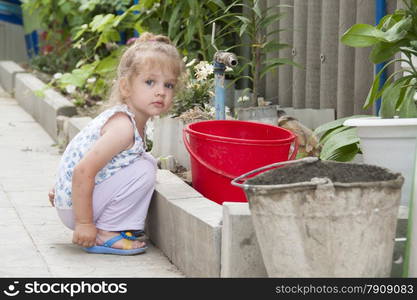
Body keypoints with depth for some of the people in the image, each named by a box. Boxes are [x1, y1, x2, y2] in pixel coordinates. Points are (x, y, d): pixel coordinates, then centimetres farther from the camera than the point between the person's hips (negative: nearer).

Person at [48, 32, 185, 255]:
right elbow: (83, 172, -30)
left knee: (147, 161, 14)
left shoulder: (120, 116, 7)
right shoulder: (123, 127, -24)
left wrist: (62, 189, 31)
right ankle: (104, 234, -12)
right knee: (143, 171, -20)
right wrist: (84, 223, -24)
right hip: (74, 207, -10)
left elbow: (82, 157, 19)